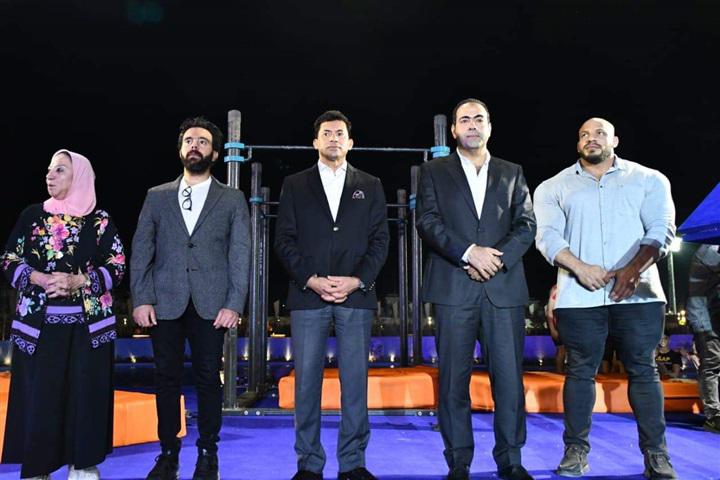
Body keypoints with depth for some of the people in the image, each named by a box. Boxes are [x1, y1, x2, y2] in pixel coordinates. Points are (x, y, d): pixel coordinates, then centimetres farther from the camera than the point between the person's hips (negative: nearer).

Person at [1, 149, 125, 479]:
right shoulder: (32, 215, 7)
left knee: (85, 395, 2)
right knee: (39, 396, 1)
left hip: (88, 324, -1)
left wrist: (78, 281, -14)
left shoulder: (100, 220, 2)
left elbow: (117, 266, 0)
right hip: (38, 322, 1)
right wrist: (38, 278, -11)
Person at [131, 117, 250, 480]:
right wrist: (141, 299, -3)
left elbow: (240, 255, 1)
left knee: (208, 379, 3)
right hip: (165, 303, 2)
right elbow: (141, 251, 7)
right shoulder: (156, 196, 12)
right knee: (167, 379, 6)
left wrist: (234, 304, -8)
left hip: (211, 305, -1)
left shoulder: (232, 200, 7)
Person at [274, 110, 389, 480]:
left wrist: (357, 280, -7)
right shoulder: (295, 185, 12)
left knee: (355, 381, 2)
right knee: (306, 381, 1)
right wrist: (311, 280, -8)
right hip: (307, 294, 0)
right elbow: (284, 239, 5)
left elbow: (380, 239, 7)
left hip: (356, 294, 1)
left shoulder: (370, 186, 14)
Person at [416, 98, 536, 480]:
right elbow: (428, 221, -1)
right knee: (454, 378, 1)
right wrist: (469, 252, -13)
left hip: (504, 287, 2)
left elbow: (526, 226, 8)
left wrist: (497, 259, -9)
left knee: (509, 377, 1)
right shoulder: (434, 171, 12)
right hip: (453, 288, -1)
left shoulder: (512, 173, 17)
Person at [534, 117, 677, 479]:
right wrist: (580, 267, -15)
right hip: (579, 295, 0)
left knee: (643, 371, 3)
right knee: (580, 371, 4)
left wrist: (634, 267, -16)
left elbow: (661, 228, 0)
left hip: (637, 292, 0)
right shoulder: (554, 187, 12)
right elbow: (547, 235, 0)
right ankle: (576, 450, 12)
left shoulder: (649, 179, 12)